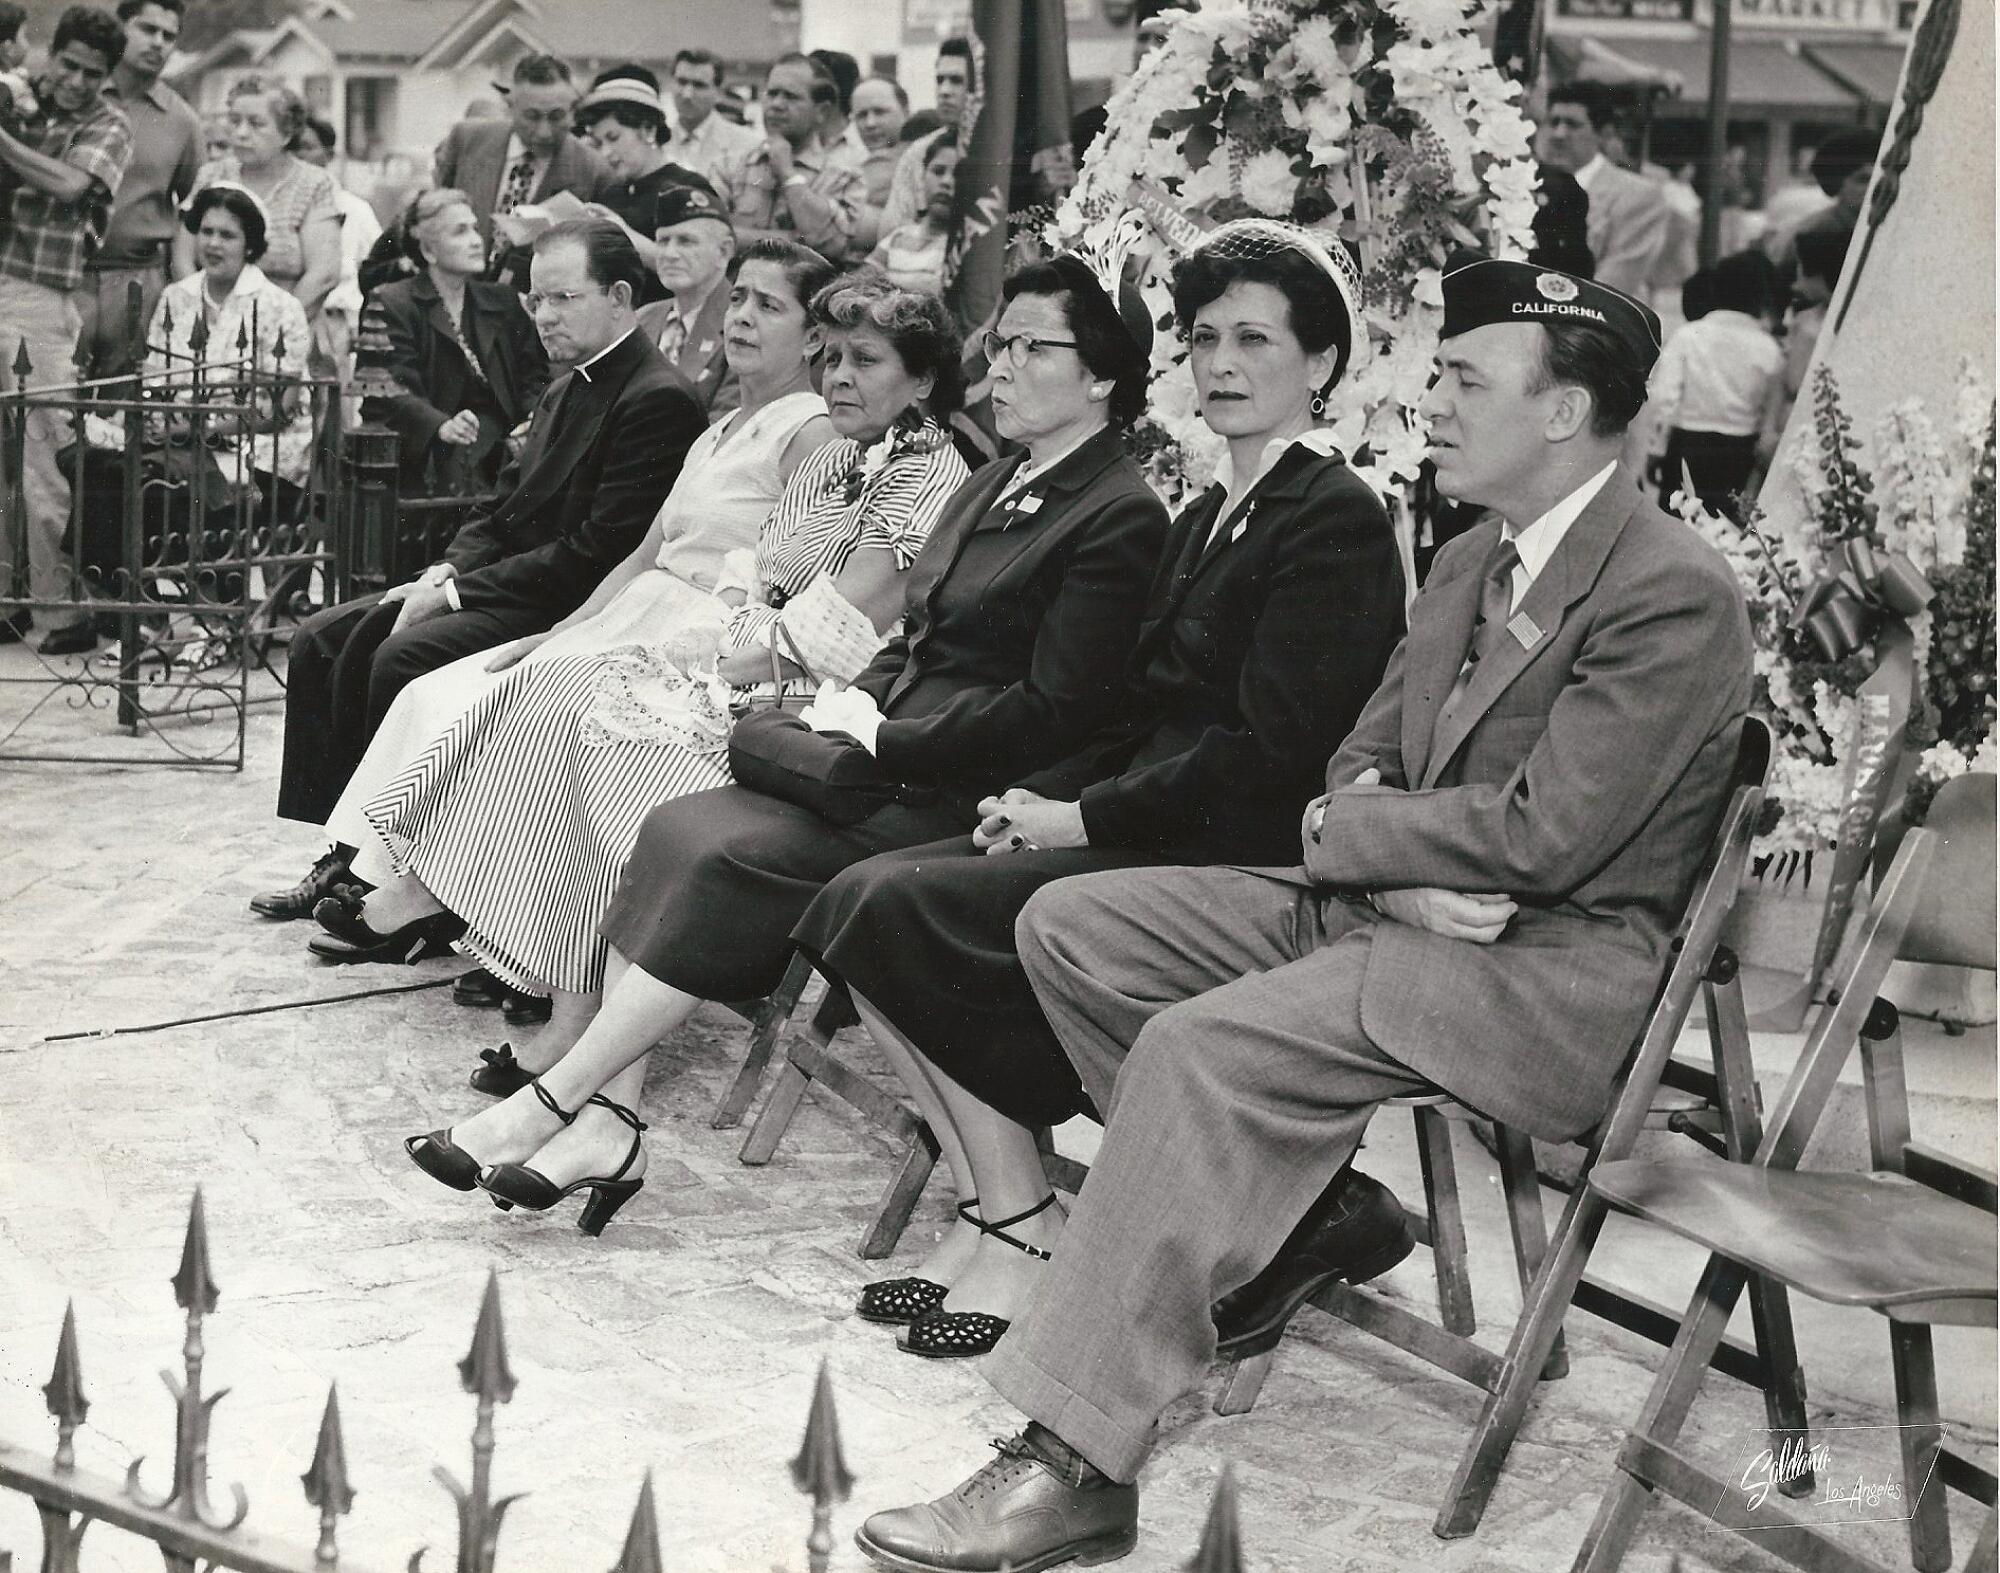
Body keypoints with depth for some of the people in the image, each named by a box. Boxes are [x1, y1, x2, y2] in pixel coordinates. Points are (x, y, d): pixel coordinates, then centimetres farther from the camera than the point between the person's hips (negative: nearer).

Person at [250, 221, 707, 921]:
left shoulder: (659, 401, -16)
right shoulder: (567, 389, 16)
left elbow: (599, 550, -21)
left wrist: (458, 592, -18)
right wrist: (444, 573, -2)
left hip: (570, 605, -10)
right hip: (507, 587, 10)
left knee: (403, 657, -28)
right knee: (324, 640, 1)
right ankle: (349, 847, 0)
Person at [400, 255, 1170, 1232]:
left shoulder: (1121, 517, -10)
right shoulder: (993, 487, 21)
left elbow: (1055, 712, -16)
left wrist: (882, 737, -13)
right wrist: (855, 702, 3)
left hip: (957, 802, -9)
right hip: (888, 763, 9)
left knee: (721, 854, -24)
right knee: (668, 830, -12)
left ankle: (550, 1103, -17)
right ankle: (605, 1122, -18)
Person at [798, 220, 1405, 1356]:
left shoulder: (1339, 520, -9)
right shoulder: (1211, 515, 20)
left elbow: (1271, 752, -17)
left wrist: (1086, 816, -13)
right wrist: (1036, 799, 1)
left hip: (1238, 865, -9)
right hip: (1152, 832, 9)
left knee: (908, 912, -21)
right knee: (863, 900, -9)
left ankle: (1024, 1231, -12)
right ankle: (998, 1208, -9)